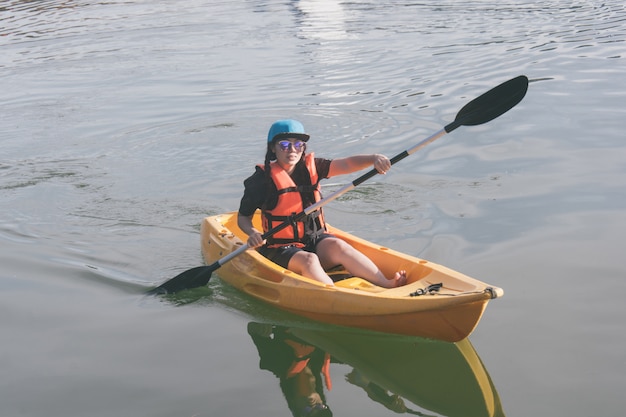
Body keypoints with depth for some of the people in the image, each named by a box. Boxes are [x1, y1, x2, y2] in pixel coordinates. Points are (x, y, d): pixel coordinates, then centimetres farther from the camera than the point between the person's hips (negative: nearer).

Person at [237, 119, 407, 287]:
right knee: (308, 260, -32)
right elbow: (243, 217, 1)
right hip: (281, 250, -3)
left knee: (337, 246, -25)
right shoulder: (263, 178, -6)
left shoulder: (311, 167, 5)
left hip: (315, 240, 3)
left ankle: (388, 285, -36)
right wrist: (253, 233, -21)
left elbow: (346, 164, -10)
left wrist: (373, 158, -29)